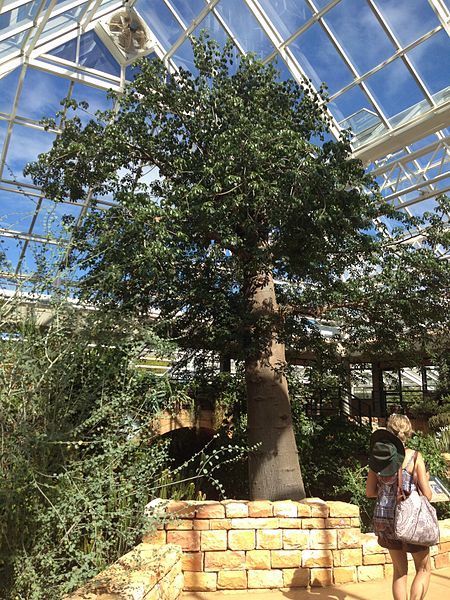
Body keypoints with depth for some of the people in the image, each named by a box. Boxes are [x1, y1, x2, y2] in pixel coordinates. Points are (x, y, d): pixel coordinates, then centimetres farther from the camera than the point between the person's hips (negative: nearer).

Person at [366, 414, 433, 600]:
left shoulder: (378, 457, -1)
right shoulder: (415, 457, -11)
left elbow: (369, 492, 4)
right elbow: (427, 495, -8)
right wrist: (425, 481, 11)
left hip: (383, 518, 4)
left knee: (400, 570, 21)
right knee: (424, 569, 19)